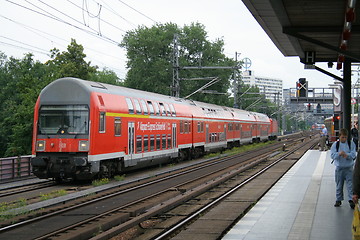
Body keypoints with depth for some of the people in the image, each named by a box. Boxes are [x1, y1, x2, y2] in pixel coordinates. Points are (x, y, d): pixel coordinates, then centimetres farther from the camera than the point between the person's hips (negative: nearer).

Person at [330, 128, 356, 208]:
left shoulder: (351, 144, 2)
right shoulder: (335, 144, 2)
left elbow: (353, 154, -6)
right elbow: (332, 155, -5)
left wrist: (347, 155, -26)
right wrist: (339, 154, -24)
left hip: (349, 168, -1)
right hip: (339, 168, 1)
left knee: (350, 184, -8)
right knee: (339, 185, 9)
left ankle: (351, 200, -8)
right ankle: (338, 200, 20)